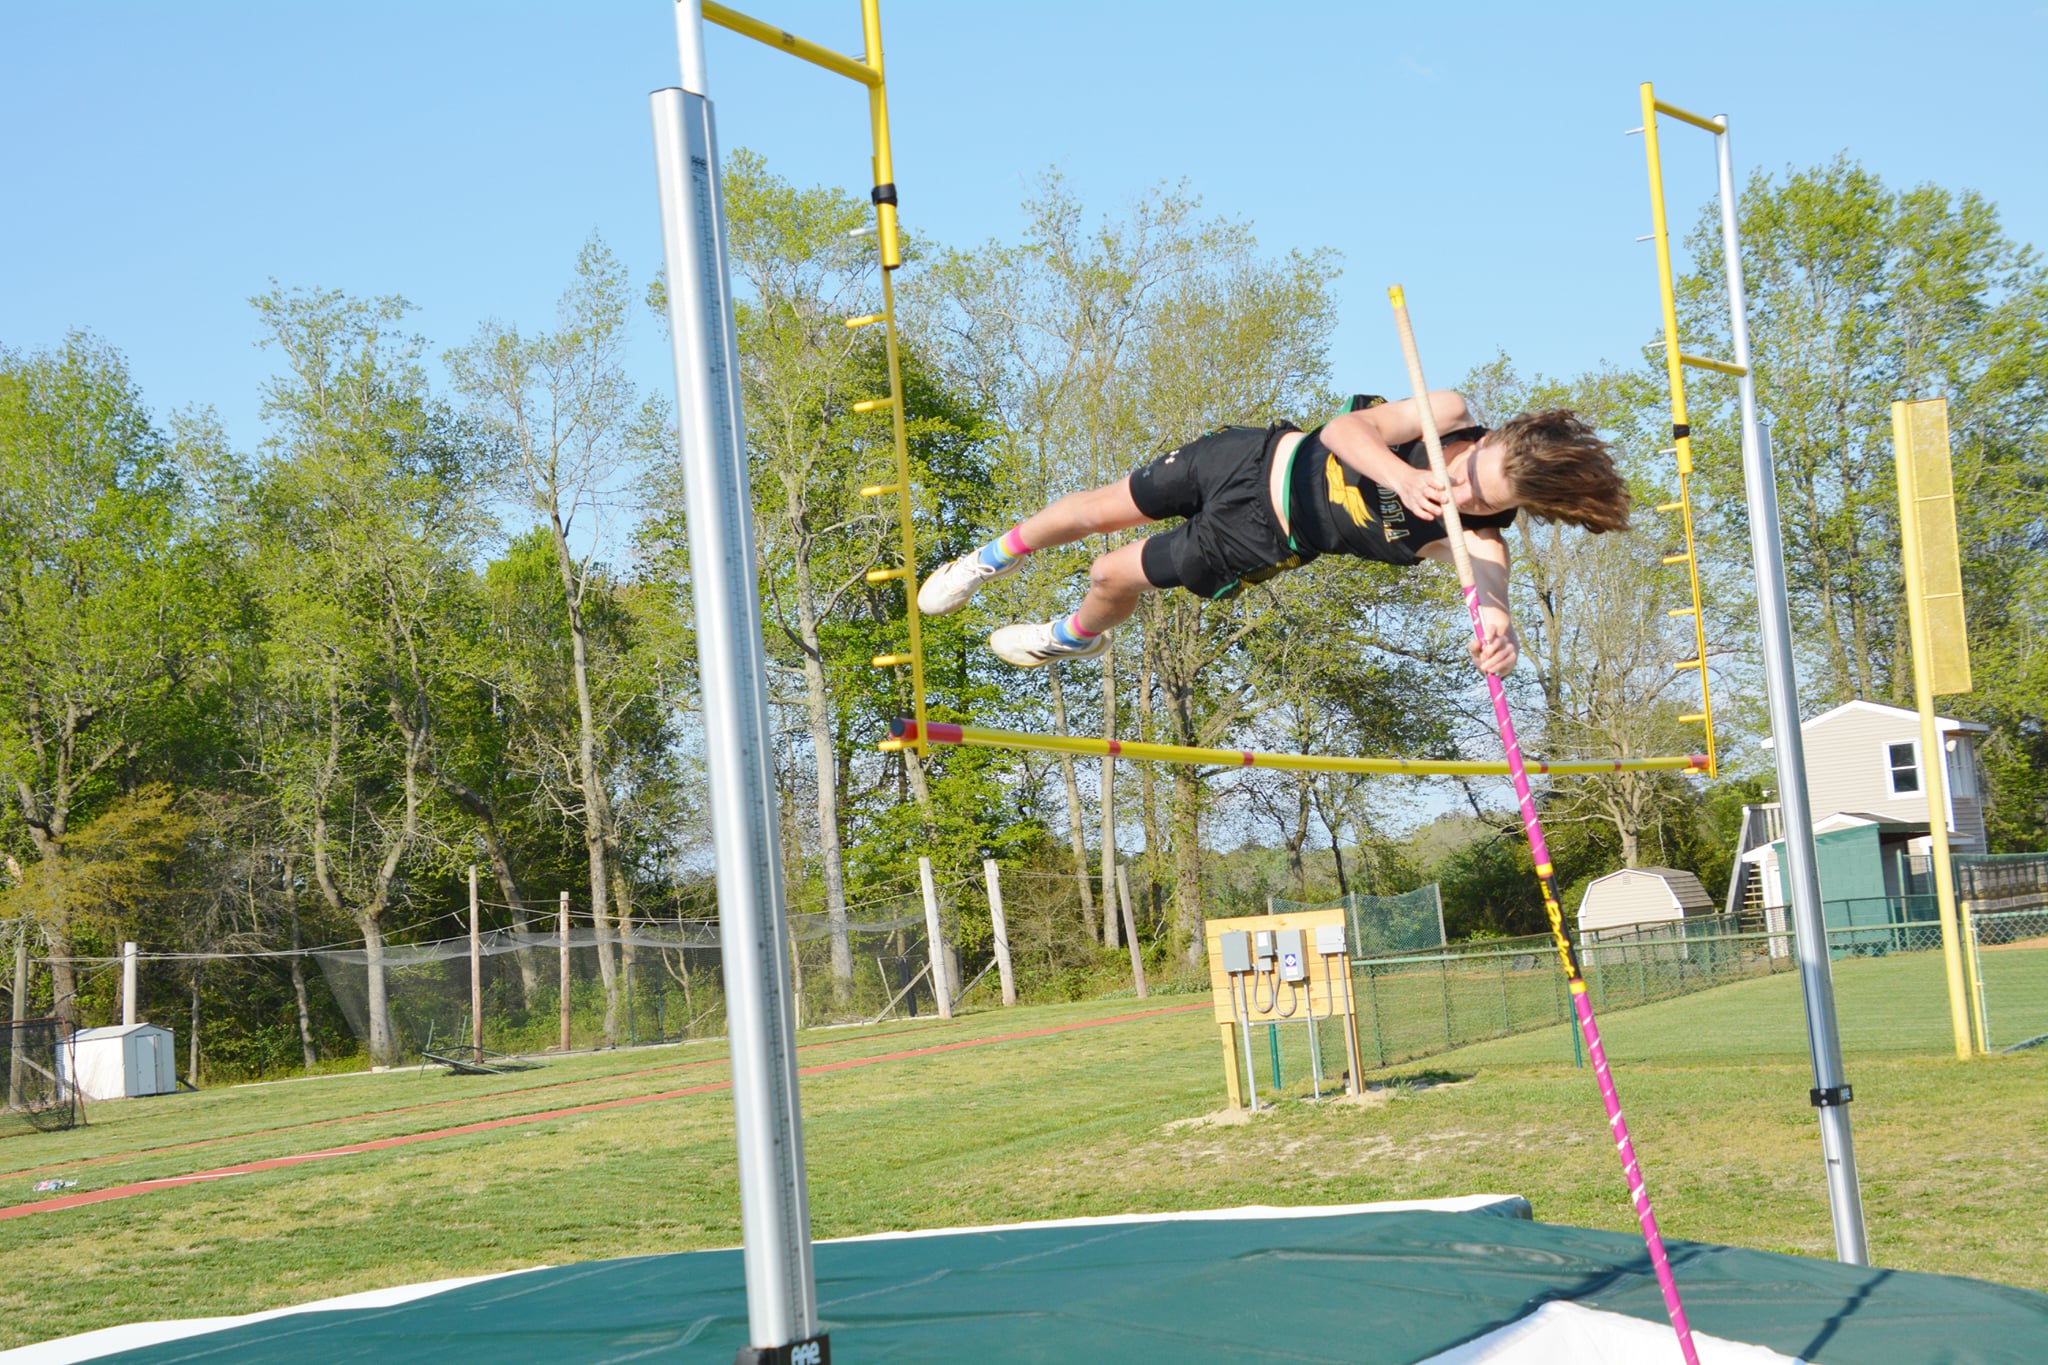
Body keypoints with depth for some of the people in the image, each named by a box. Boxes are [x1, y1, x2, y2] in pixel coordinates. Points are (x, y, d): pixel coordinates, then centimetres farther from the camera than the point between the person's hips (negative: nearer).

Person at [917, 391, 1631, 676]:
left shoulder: (1473, 543, -28)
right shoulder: (1450, 415, -25)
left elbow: (1489, 585, -47)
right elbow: (1343, 428, -24)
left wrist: (1499, 626, -71)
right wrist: (1403, 474, -42)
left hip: (1264, 541, -1)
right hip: (1262, 459, 1)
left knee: (1113, 576, 9)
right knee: (1097, 510, 13)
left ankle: (1078, 637, 50)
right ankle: (1000, 554, 48)